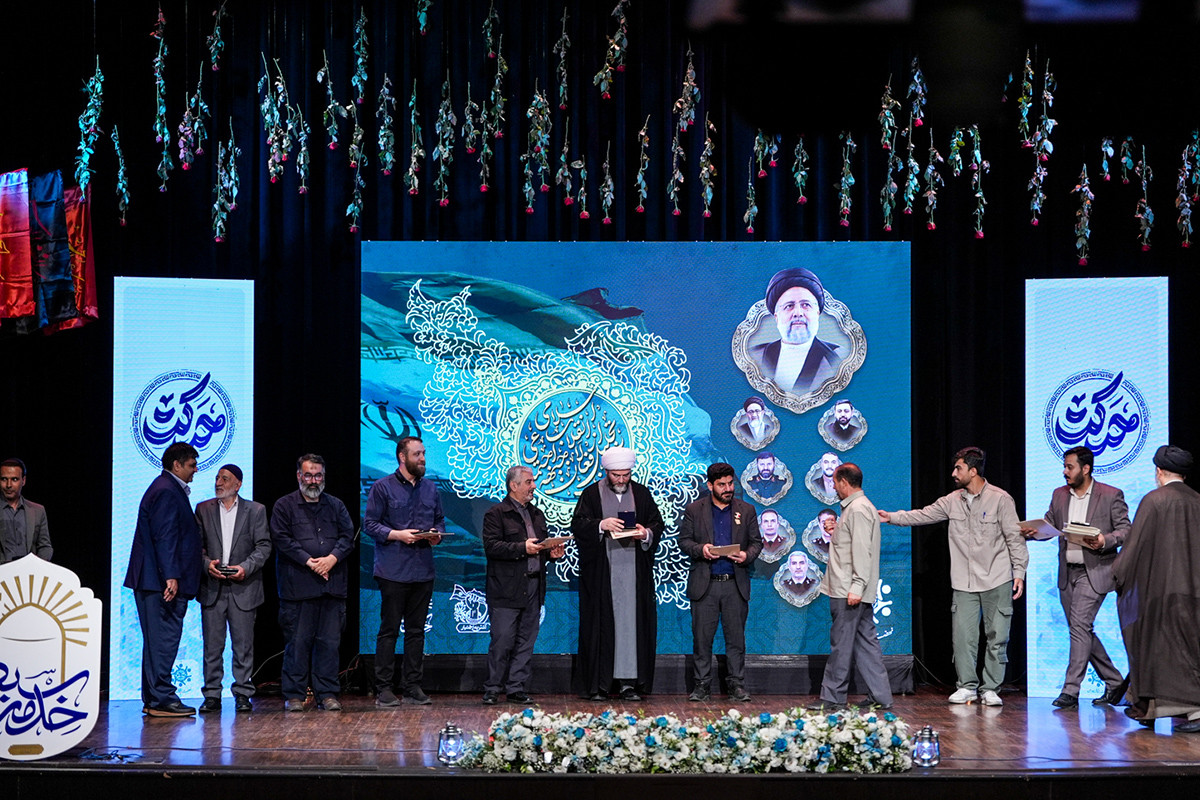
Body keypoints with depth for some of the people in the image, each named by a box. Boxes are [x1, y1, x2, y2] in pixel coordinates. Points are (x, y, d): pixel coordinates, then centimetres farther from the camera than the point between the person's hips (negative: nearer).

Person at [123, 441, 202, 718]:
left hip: (159, 581, 11)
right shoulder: (166, 492, -12)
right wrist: (171, 576, -25)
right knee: (164, 639, -9)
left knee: (158, 640, 12)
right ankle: (161, 699, -8)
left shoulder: (171, 490, 21)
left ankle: (153, 700, 16)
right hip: (162, 581, -11)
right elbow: (164, 537, -20)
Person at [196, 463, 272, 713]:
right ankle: (212, 695, 6)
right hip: (212, 588, 1)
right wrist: (207, 563, -10)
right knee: (212, 644, 1)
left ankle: (243, 694, 7)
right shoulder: (204, 509, 11)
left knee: (244, 644, 0)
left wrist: (246, 567, -12)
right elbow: (196, 544, 8)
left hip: (243, 588, -1)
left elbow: (264, 545, 2)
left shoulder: (255, 510, 6)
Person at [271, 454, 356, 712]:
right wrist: (309, 562, -13)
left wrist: (332, 558, -10)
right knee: (298, 641, -2)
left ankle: (327, 694, 9)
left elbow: (348, 536, 8)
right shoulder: (284, 506, 5)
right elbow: (282, 539, -5)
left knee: (330, 641, 3)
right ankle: (294, 695, 5)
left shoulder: (336, 506, 17)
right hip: (298, 584, -3)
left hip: (332, 583, 3)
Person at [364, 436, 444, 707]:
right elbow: (370, 523, -5)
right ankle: (383, 688, 2)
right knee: (389, 630, -2)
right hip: (393, 571, -5)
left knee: (416, 630, 9)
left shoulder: (430, 489, 13)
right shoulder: (382, 488, -3)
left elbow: (440, 520, 19)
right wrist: (398, 535, -17)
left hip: (423, 571, 5)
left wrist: (437, 533, -2)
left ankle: (412, 686, 15)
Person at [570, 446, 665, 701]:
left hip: (634, 570, 2)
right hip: (600, 572, -2)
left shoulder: (642, 494, 10)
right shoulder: (592, 494, 4)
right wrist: (601, 525, -21)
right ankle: (598, 684, 2)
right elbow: (578, 524, -4)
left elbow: (658, 524, 10)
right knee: (600, 623, -2)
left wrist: (647, 533, -12)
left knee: (632, 621, -2)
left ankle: (629, 682, 1)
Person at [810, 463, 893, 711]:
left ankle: (833, 697, 2)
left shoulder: (858, 509, -14)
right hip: (848, 590, 10)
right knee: (865, 642, 9)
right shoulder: (854, 507, 19)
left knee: (841, 644, -4)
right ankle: (880, 696, 10)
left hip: (849, 591, -10)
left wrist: (857, 587, -24)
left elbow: (862, 551, -21)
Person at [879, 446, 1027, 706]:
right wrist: (894, 517, 8)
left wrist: (1019, 572, -7)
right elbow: (924, 515, 14)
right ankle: (967, 686, 12)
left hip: (997, 581, -4)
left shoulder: (1000, 499, -6)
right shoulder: (953, 501, 7)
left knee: (997, 636, 1)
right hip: (964, 582, 4)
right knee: (962, 636, 0)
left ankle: (990, 689, 10)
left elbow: (1014, 537, -4)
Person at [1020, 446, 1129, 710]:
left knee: (1079, 625, -17)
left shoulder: (1111, 495, -3)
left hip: (1094, 572, -6)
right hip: (1067, 573, 6)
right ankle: (1113, 683, 23)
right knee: (1082, 631, 10)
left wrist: (1105, 540, -22)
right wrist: (1030, 532, -8)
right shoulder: (1059, 495, 12)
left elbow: (1125, 530, -4)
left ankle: (1070, 690, -16)